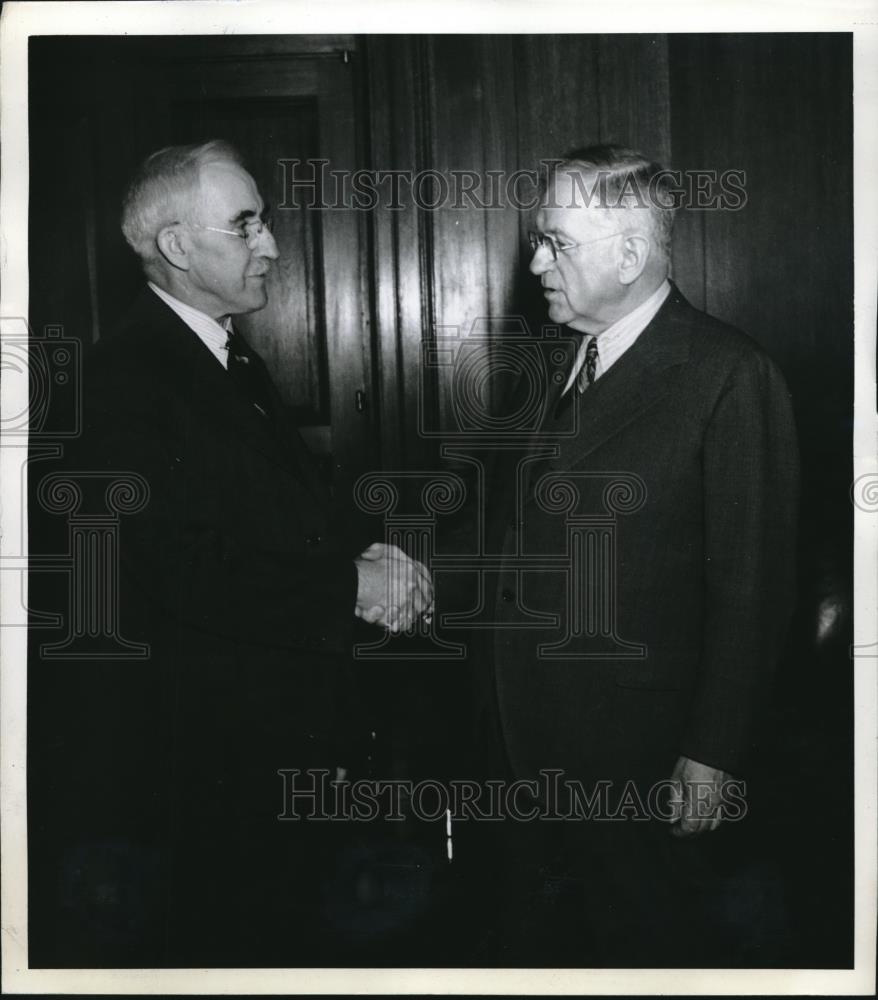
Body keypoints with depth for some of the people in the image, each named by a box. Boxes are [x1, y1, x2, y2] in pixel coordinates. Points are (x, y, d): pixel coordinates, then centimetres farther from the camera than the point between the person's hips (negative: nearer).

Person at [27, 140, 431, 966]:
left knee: (283, 935, 20)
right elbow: (184, 579, -27)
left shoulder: (236, 365, 12)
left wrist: (366, 556, -6)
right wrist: (350, 586, -20)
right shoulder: (124, 382, -19)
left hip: (277, 748, 9)